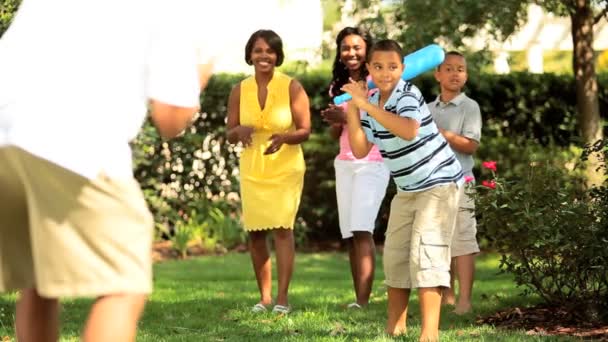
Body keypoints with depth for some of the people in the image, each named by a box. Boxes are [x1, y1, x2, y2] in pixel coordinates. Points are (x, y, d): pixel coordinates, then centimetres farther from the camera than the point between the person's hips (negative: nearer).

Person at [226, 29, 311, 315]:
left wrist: (285, 137, -25)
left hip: (286, 168, -3)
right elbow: (230, 134, 7)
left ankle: (282, 298, -12)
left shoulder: (292, 87, -5)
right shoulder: (240, 91, 3)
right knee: (255, 233, 3)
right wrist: (240, 131, -17)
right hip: (252, 170, 3)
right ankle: (264, 297, 12)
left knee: (282, 228, -12)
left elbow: (305, 131, -4)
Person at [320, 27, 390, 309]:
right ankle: (359, 298, 2)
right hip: (344, 163, 6)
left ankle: (363, 300, -23)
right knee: (349, 234, 0)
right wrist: (335, 121, -5)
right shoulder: (338, 86, 15)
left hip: (373, 163, -6)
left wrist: (348, 117, -19)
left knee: (362, 230, -17)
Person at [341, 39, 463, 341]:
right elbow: (360, 150, 1)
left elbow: (409, 131, -39)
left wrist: (366, 105, -36)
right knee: (394, 253, 11)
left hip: (438, 182, -8)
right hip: (407, 189, 8)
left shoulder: (408, 94, -19)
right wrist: (352, 111, -9)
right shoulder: (372, 104, 3)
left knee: (425, 252, -19)